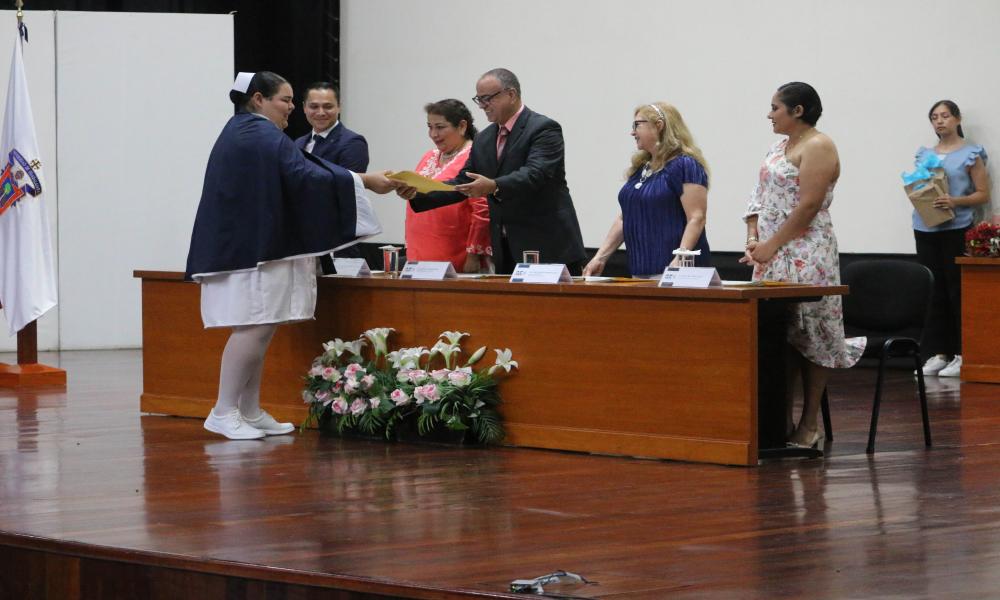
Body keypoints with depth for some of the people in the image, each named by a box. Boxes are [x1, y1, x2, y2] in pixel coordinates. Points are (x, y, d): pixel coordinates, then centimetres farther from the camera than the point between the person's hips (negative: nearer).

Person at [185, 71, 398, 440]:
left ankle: (249, 412, 9)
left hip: (241, 246, 11)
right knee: (255, 326, -12)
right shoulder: (263, 136, -13)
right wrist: (365, 181, -18)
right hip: (255, 250, -11)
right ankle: (224, 412, -13)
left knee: (258, 328, 9)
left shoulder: (239, 133, 20)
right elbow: (306, 177, -21)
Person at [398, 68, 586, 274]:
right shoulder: (484, 140, 14)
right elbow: (463, 183, 11)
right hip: (506, 252, 7)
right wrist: (418, 194, -4)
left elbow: (535, 174, -23)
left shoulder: (544, 129, -9)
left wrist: (495, 186, -39)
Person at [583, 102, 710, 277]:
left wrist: (679, 260, -26)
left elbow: (696, 219, -15)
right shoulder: (640, 168, 16)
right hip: (641, 269, 7)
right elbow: (624, 218, 18)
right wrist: (600, 258, 10)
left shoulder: (684, 166, -8)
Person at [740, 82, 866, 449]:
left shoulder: (818, 147, -9)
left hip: (805, 254, -8)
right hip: (771, 255, 8)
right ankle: (782, 419, 9)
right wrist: (753, 238, 1)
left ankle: (809, 425, -1)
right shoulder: (778, 148, 18)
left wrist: (772, 245, -14)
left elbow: (808, 205, -16)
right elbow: (760, 198, 17)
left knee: (808, 336, -5)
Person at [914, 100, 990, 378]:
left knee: (958, 291, -6)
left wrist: (956, 201, -18)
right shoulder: (925, 154, 15)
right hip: (926, 229, 5)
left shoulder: (971, 154, 1)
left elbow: (983, 194, -2)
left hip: (957, 228, -5)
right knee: (933, 292, 3)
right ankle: (938, 353, 6)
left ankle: (961, 355, -3)